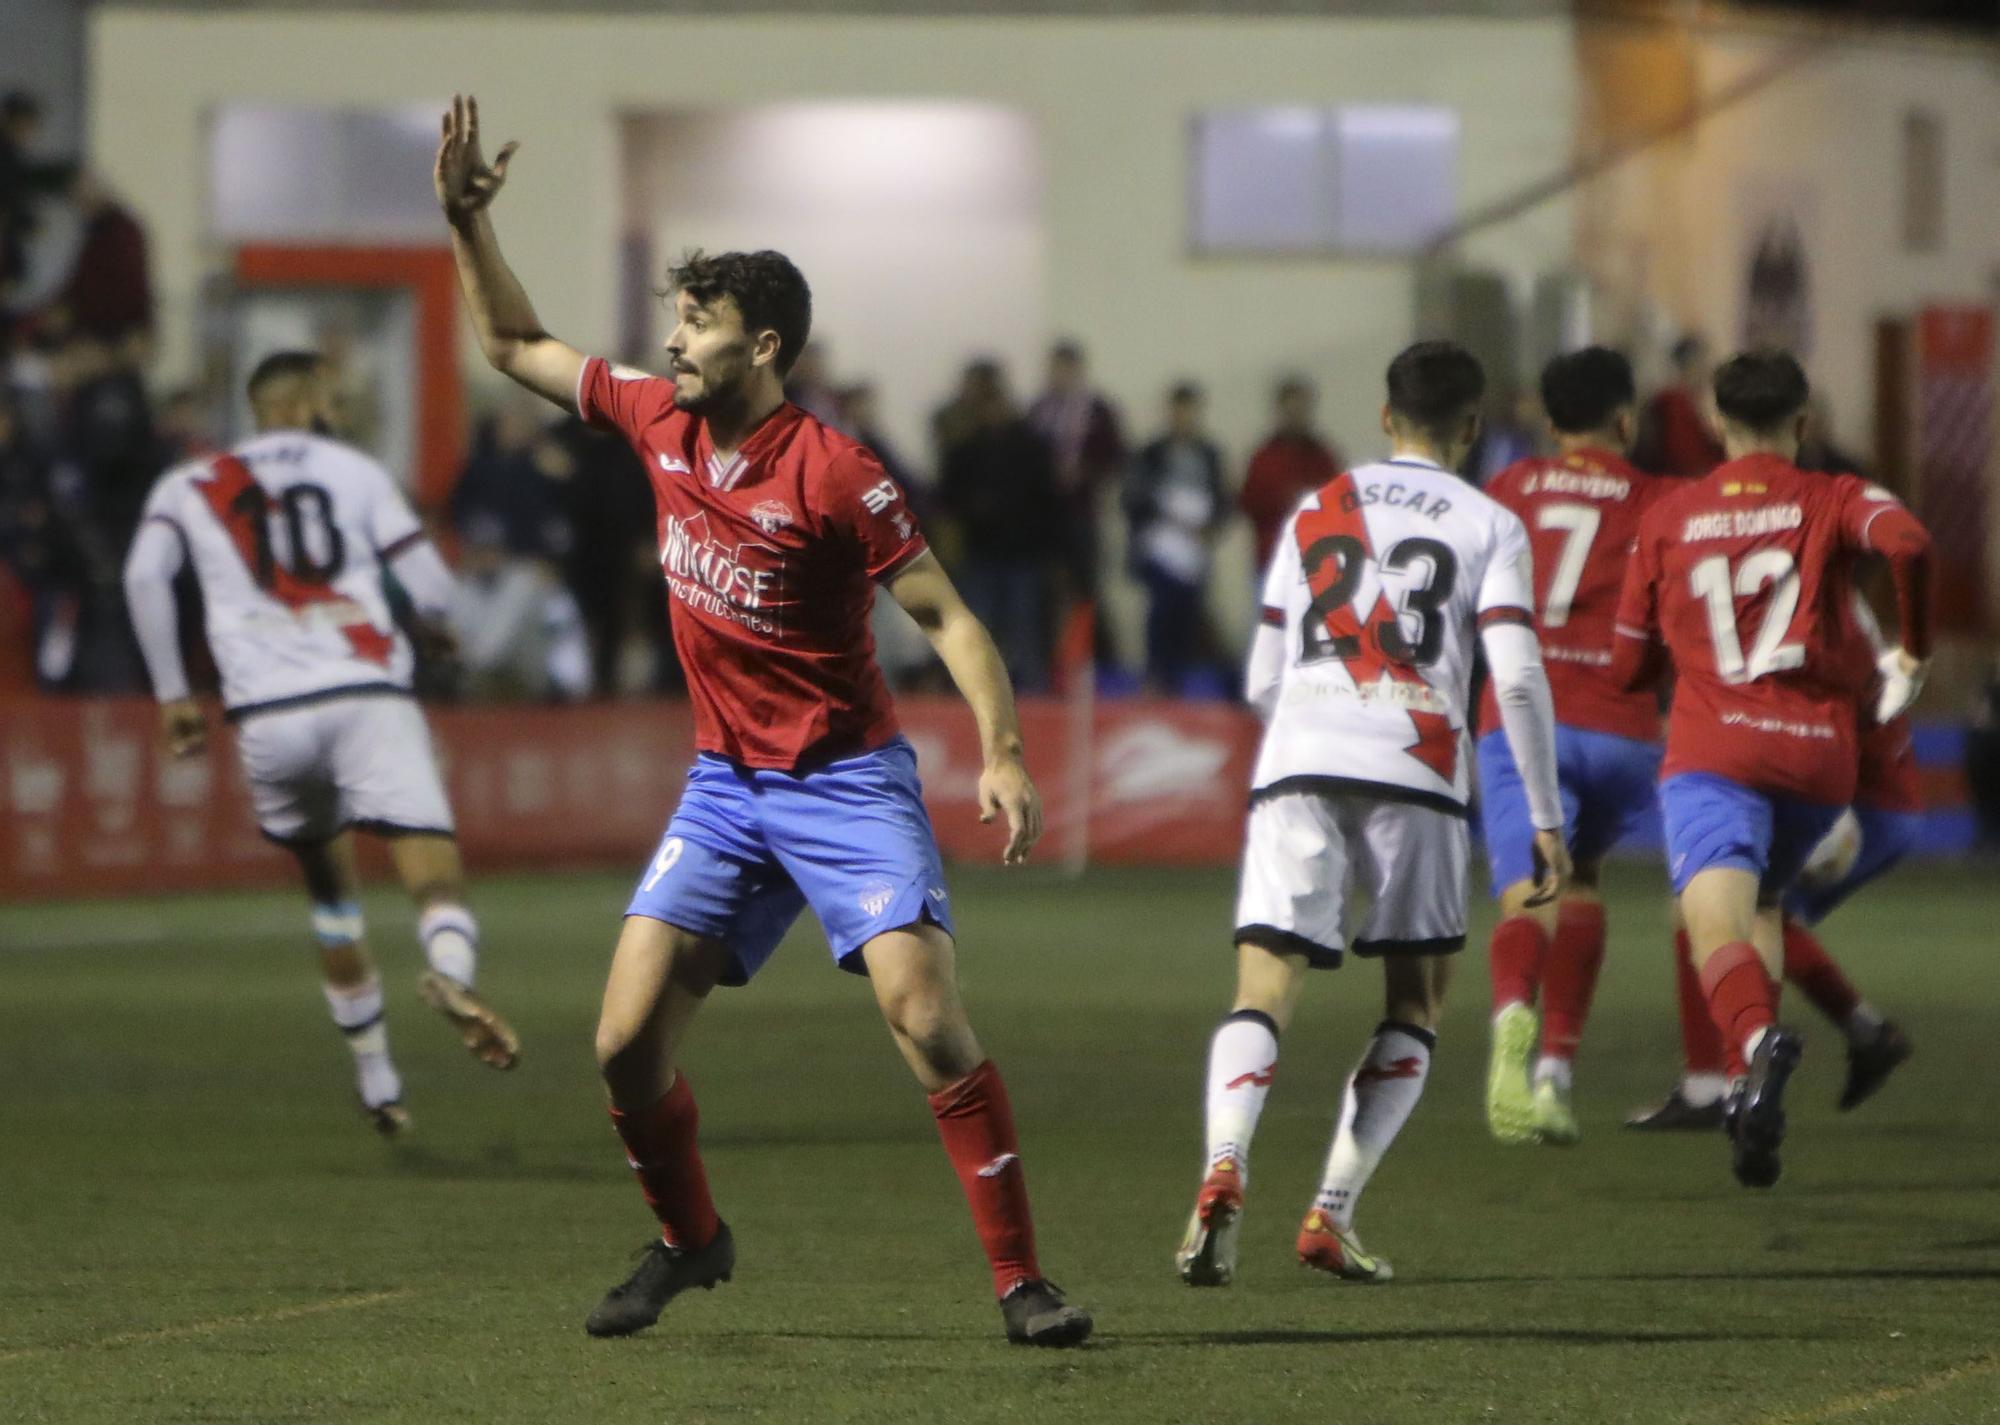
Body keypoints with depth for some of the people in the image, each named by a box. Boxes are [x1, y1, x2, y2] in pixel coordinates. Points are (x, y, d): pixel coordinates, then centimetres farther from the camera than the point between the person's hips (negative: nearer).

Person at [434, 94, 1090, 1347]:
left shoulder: (835, 474, -16)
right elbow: (517, 346, 16)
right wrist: (469, 222, 5)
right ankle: (688, 1240, 23)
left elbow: (946, 616, -13)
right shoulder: (659, 422, 1)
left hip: (847, 779, -6)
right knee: (627, 1042, -2)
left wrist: (1003, 754, -24)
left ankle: (1020, 1278, -13)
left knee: (929, 1020, -20)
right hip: (725, 783, 6)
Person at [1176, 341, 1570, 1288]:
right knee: (1415, 1007, 12)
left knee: (1263, 996, -4)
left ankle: (1224, 1165, -32)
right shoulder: (1489, 525, 9)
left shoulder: (1315, 510, 19)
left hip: (1296, 762, 2)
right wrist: (1545, 820, 3)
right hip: (1413, 774, -2)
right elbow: (1518, 679, -2)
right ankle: (1332, 1212, 1)